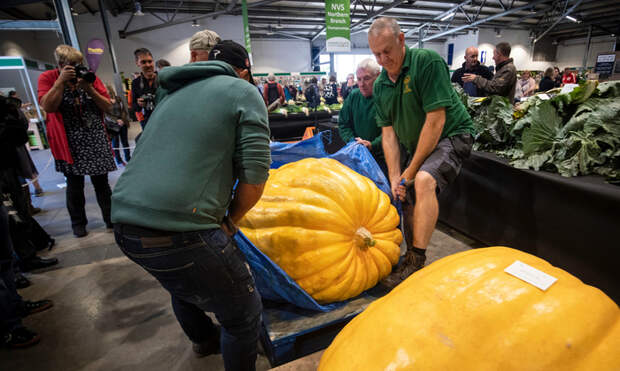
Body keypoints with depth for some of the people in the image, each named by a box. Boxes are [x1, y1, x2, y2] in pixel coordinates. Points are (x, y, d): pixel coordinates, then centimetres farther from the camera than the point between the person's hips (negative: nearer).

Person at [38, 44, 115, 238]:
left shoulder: (90, 77, 5)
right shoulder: (47, 78, 1)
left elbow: (108, 107, 0)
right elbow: (48, 106, -14)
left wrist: (89, 89, -14)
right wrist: (61, 81, -16)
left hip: (96, 140, 1)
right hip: (70, 143, -1)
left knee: (101, 182, 5)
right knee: (74, 184, 5)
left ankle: (110, 218, 17)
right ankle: (78, 223, 20)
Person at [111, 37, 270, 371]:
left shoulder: (175, 93, 21)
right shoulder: (244, 92, 1)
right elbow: (255, 175, -9)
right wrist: (230, 221, 7)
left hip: (124, 224, 9)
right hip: (178, 229, -9)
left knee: (184, 287, 34)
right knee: (243, 314, 11)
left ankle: (204, 340, 60)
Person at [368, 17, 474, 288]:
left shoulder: (428, 62, -18)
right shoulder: (380, 86, 2)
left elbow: (435, 120, -23)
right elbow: (388, 132, 0)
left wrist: (411, 170, -21)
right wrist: (395, 176, -12)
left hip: (451, 136, -7)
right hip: (417, 145, 7)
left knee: (424, 181, -32)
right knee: (407, 198, 7)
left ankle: (416, 262, -24)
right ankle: (412, 259, 26)